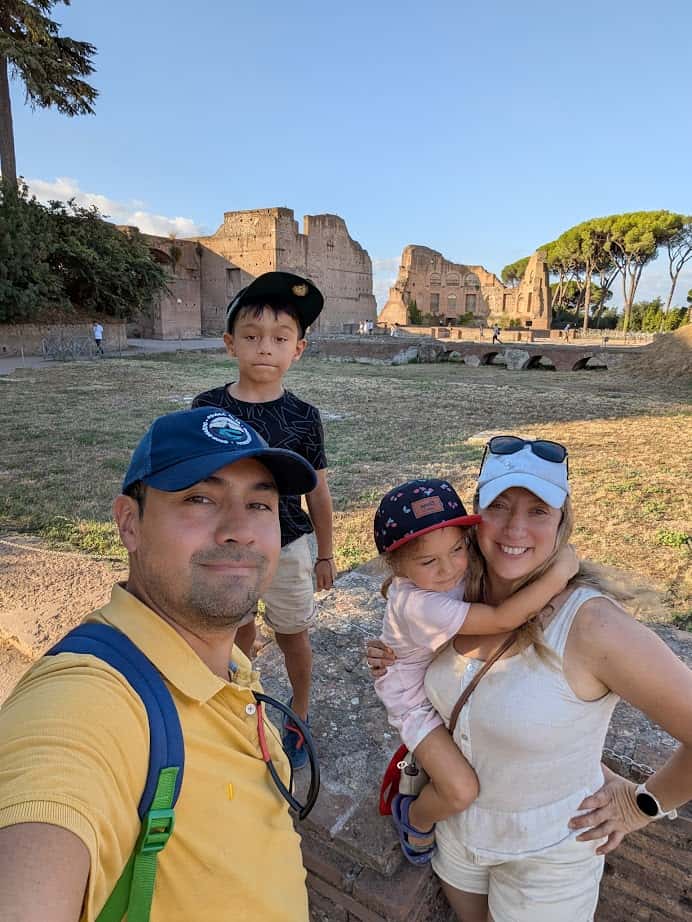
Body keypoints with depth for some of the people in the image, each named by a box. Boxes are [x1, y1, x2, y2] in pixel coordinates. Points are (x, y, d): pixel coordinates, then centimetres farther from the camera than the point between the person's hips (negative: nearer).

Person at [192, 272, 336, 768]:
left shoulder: (302, 416, -11)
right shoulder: (207, 407, -8)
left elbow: (318, 491, -3)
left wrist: (326, 554, 4)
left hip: (285, 546, -1)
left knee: (292, 634, 16)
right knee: (239, 630, 20)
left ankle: (299, 717, 41)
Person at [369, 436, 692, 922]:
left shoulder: (590, 623, -32)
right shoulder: (465, 597, -13)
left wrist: (643, 805, -15)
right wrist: (398, 662, -7)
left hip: (547, 853, -5)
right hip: (460, 823, 5)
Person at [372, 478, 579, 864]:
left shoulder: (460, 568, -18)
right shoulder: (419, 605, -38)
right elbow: (502, 619, -42)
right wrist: (560, 572, -39)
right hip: (417, 701, -7)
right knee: (461, 791, -16)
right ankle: (414, 819, 16)